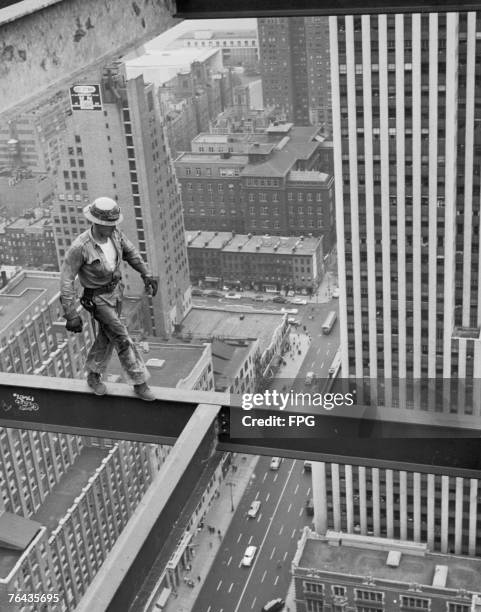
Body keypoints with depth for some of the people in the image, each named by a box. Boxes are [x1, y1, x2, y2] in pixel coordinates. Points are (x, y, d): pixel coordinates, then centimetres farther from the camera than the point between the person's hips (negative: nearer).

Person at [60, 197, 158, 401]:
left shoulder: (114, 232, -15)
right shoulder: (80, 247, -34)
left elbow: (130, 252, 5)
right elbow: (66, 280, -28)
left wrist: (147, 275, -1)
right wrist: (71, 315, -29)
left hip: (115, 290, 7)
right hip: (97, 298, -6)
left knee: (107, 337, 19)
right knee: (123, 339, -4)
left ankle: (93, 376, 40)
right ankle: (139, 383, 13)